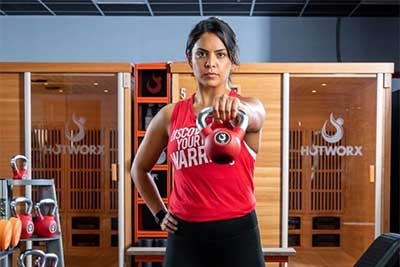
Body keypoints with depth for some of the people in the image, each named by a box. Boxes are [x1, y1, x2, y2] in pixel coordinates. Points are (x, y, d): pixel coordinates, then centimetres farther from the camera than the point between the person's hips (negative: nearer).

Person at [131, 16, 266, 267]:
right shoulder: (170, 115, 3)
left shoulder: (250, 106, -3)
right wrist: (160, 213, 9)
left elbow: (252, 118, -30)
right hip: (185, 236, 2)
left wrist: (234, 108, -50)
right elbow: (140, 168, 17)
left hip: (237, 234, -1)